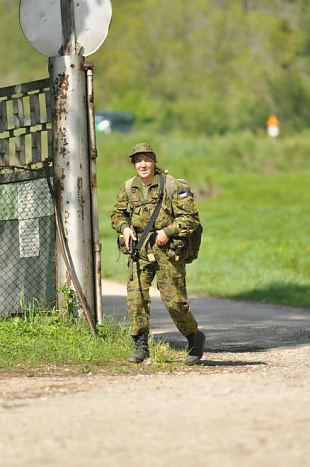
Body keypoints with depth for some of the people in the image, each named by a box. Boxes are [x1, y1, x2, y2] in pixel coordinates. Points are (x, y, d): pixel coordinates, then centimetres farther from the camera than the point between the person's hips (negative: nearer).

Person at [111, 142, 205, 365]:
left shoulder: (172, 187, -8)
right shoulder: (129, 188, 6)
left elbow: (191, 218, -8)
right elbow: (117, 214, 20)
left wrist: (167, 231, -19)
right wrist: (125, 227, -1)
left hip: (167, 249, -4)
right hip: (141, 249, 4)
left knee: (174, 301, -2)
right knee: (136, 294, -11)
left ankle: (195, 338, 22)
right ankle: (141, 346, -5)